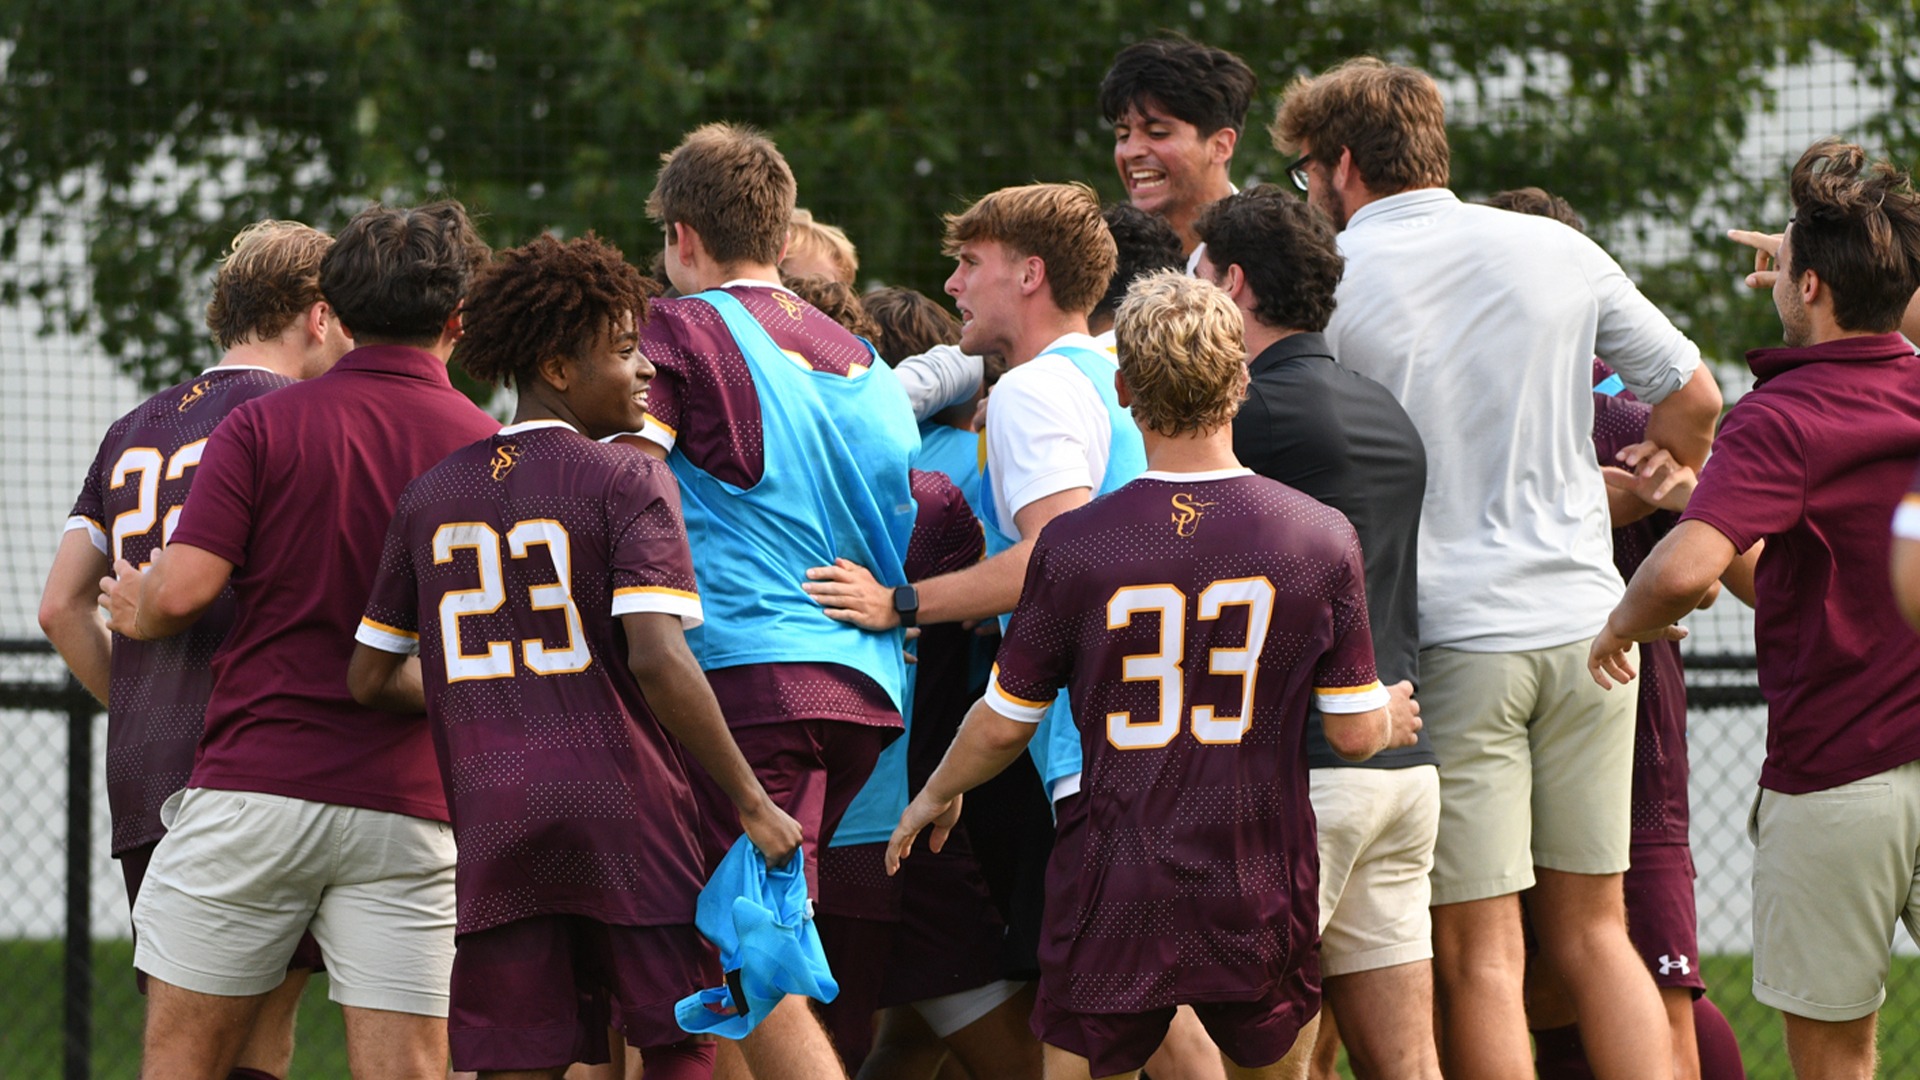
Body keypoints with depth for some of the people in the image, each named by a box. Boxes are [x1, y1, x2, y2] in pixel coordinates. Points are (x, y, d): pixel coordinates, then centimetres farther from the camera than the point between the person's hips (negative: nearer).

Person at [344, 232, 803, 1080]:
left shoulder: (433, 495, 12)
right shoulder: (627, 482, -6)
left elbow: (370, 677, 16)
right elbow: (658, 660, -17)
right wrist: (752, 805, -12)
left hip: (491, 824, 4)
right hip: (624, 816, -4)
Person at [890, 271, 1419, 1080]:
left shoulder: (1073, 546, -10)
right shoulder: (1320, 537, -7)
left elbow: (1003, 726, 1)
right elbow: (1354, 732, 0)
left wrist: (935, 796, 22)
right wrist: (1394, 722, 25)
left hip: (1114, 899, -1)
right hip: (1260, 903, 1)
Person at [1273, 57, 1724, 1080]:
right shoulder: (1555, 250, 6)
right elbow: (1693, 399, 11)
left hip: (1450, 639, -4)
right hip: (1586, 620, 4)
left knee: (1481, 951, 0)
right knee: (1593, 931, 11)